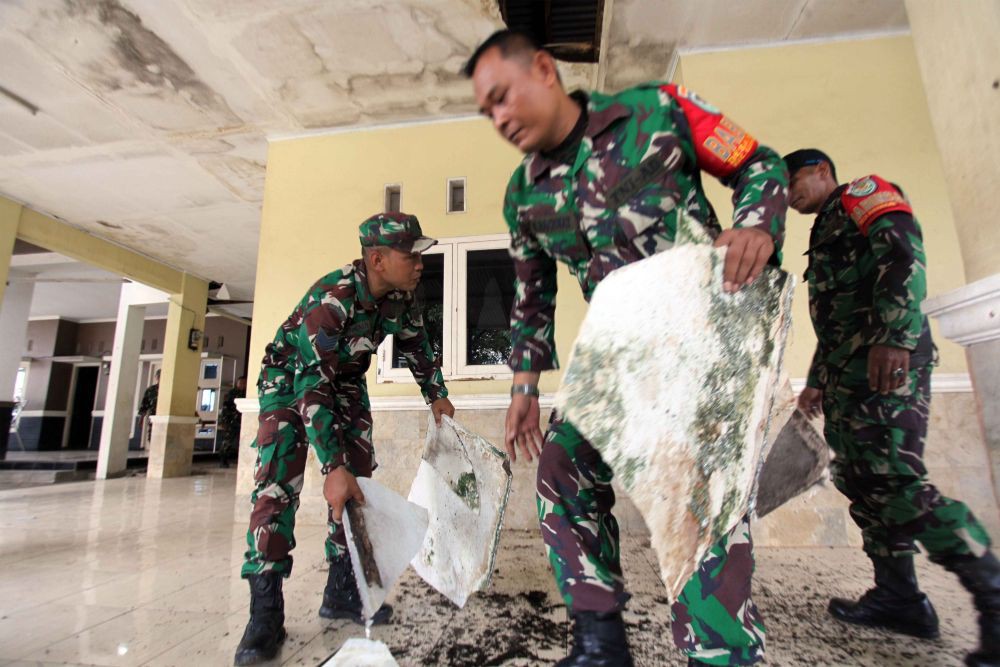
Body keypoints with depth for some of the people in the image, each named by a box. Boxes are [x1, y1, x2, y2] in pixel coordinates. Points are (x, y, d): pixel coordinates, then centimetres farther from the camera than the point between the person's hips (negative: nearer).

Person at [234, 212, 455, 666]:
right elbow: (311, 384, -39)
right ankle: (265, 612, -6)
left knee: (358, 479, 1)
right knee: (278, 483, -17)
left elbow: (415, 344, 4)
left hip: (345, 380, 6)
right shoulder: (330, 297, -36)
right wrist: (333, 466, -42)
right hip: (292, 377, -5)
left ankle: (342, 591, 13)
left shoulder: (402, 296, -17)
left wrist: (436, 395, 6)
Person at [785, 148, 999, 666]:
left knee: (895, 483, -15)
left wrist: (893, 336, -28)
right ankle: (898, 597, 16)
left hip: (886, 362, -9)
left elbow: (905, 254, -16)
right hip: (847, 374, 9)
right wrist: (817, 382, 26)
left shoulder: (863, 194, 4)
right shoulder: (825, 234, 30)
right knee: (862, 484, 8)